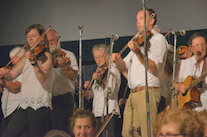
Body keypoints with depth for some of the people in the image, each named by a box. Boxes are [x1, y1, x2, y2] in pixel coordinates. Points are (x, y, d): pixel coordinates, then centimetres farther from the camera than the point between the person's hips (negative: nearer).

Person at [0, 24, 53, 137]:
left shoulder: (45, 56, -2)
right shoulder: (27, 57, 19)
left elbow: (42, 79, -18)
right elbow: (11, 76, 15)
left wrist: (34, 62, -32)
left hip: (39, 105, -7)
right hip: (24, 104, 7)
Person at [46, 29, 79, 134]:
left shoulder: (68, 55, 5)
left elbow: (74, 76, -9)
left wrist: (64, 65, -24)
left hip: (64, 99, -4)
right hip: (47, 100, 4)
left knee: (63, 132, -9)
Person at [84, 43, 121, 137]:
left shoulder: (112, 70, -4)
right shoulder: (100, 72, 20)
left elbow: (110, 91, -21)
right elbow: (92, 94, 23)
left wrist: (99, 80, -36)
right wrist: (87, 90, 2)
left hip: (108, 113, -8)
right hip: (97, 113, 8)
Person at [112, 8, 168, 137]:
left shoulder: (158, 38, 0)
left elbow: (153, 67, -14)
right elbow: (124, 66, 22)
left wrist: (138, 53, -28)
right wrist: (117, 58, 0)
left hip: (147, 92, -8)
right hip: (133, 94, 8)